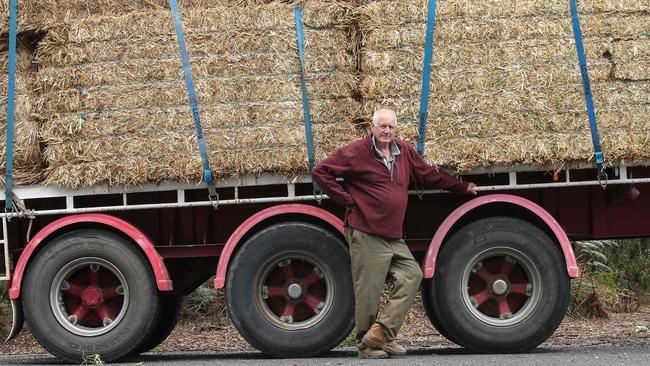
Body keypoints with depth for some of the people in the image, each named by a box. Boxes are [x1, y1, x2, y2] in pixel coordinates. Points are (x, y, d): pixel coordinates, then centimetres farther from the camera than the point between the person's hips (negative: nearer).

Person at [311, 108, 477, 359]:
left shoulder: (404, 152, 12)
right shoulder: (357, 152, -7)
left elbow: (429, 176, 25)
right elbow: (320, 172, -7)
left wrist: (462, 187, 28)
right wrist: (346, 199, -9)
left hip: (394, 237, 7)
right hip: (366, 235, -7)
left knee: (412, 276, 0)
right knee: (368, 291, -4)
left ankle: (381, 333, 1)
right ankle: (366, 344, 9)